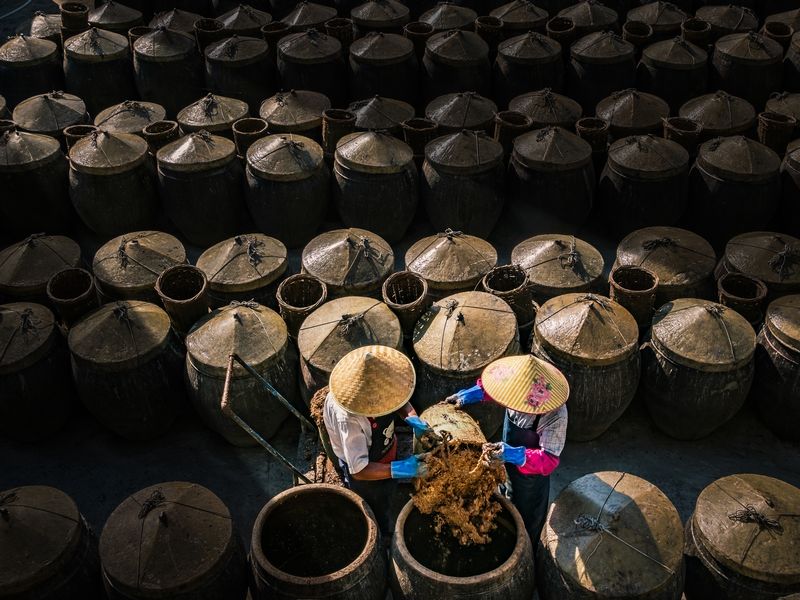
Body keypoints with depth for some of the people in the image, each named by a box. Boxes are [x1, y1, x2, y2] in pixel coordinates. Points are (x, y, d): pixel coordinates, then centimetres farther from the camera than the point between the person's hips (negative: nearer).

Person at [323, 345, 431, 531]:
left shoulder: (376, 384, -26)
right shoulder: (349, 419, -45)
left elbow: (400, 401, -4)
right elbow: (359, 470, -39)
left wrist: (412, 418, -24)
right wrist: (400, 469, -45)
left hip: (386, 458, 6)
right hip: (365, 475, -6)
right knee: (377, 522, 23)